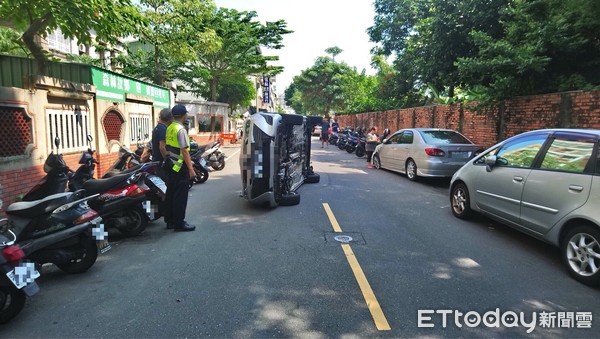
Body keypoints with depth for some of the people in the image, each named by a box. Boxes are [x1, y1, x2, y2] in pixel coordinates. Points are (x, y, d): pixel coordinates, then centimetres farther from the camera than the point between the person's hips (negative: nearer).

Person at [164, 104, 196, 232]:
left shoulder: (169, 128, 9)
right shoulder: (181, 130, -17)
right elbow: (184, 151, -21)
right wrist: (191, 169, -20)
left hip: (171, 165, 9)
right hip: (180, 167, -9)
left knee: (171, 193, 14)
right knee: (180, 195, -3)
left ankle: (170, 221, 23)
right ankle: (179, 223, 2)